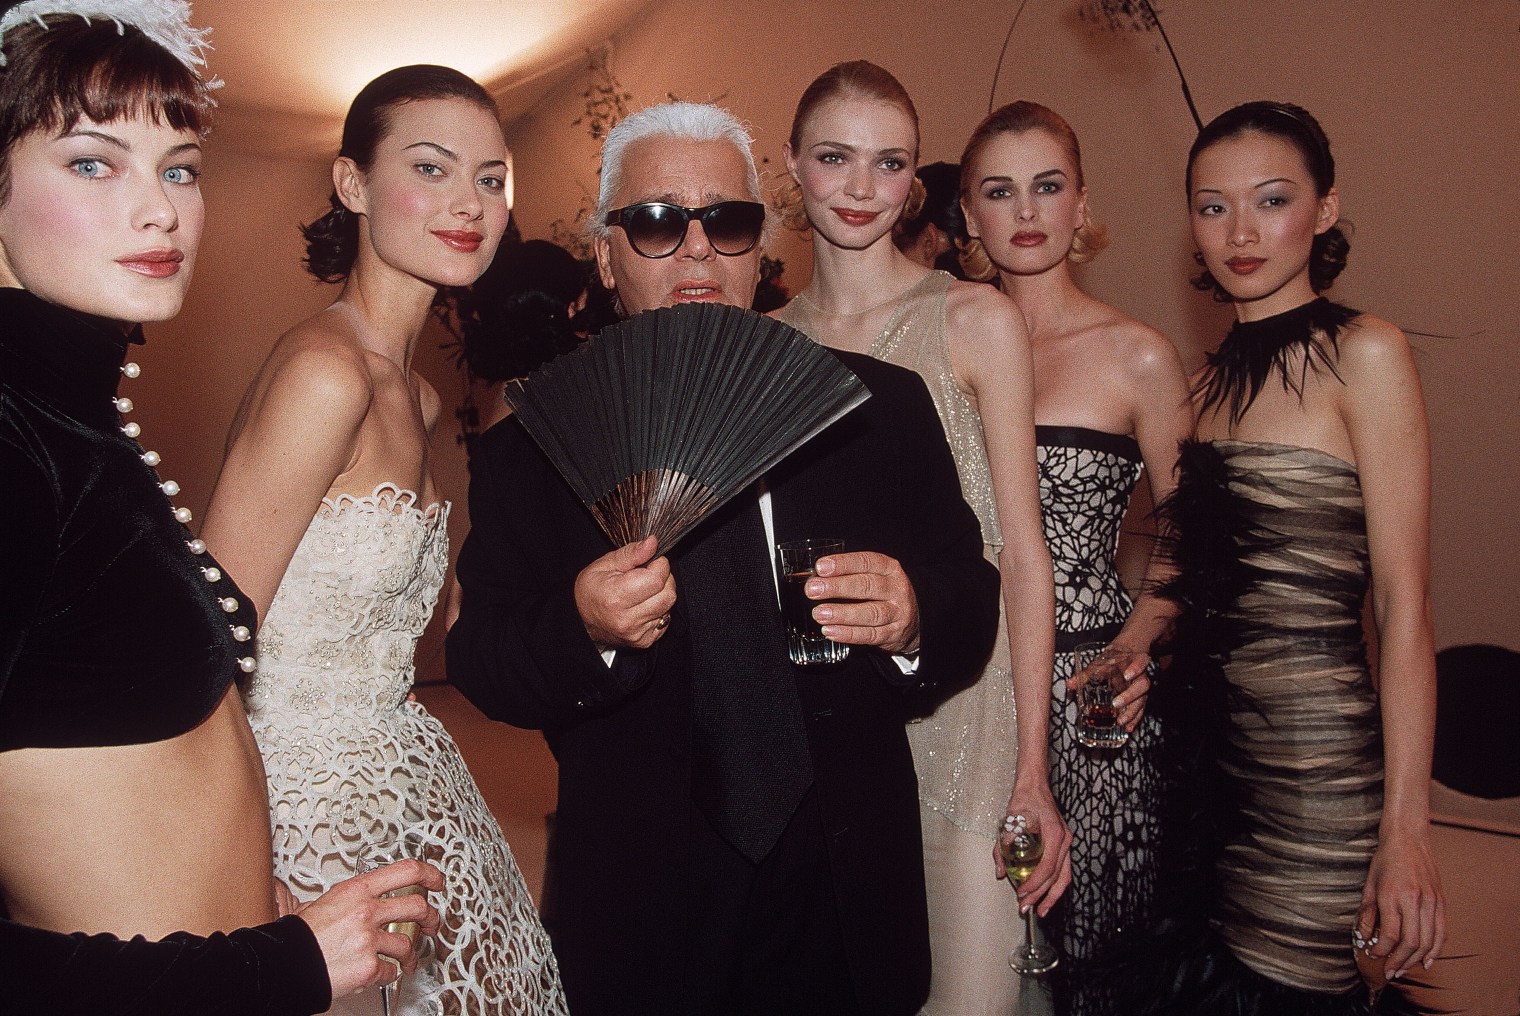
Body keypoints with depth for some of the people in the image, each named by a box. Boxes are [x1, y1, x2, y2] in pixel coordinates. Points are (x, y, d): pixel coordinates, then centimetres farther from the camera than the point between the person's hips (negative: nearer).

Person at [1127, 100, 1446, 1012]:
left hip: (1316, 757, -6)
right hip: (1204, 746, 6)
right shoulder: (1211, 379, 12)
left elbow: (1405, 602, -12)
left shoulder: (1363, 354, -7)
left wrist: (1406, 826, -15)